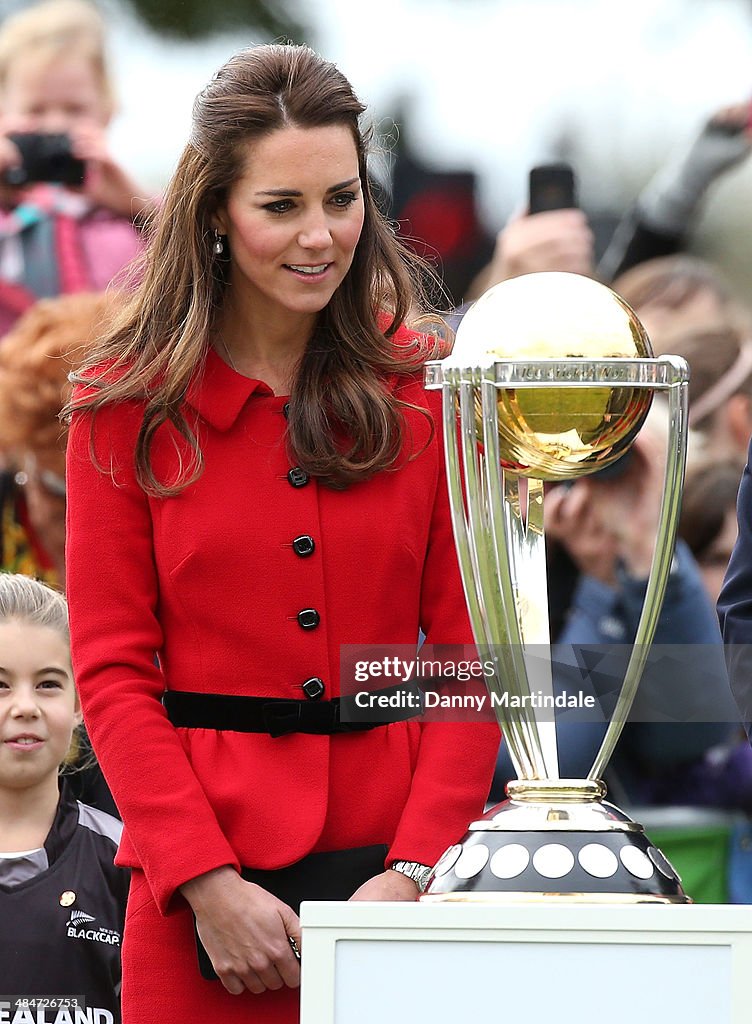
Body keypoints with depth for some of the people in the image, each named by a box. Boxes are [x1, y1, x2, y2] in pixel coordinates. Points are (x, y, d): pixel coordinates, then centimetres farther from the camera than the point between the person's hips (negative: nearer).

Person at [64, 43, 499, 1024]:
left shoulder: (424, 391, 4)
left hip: (398, 859, 1)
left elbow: (469, 650, 2)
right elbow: (114, 673, -1)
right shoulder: (131, 403, 1)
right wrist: (207, 883, -12)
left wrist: (414, 868, -10)